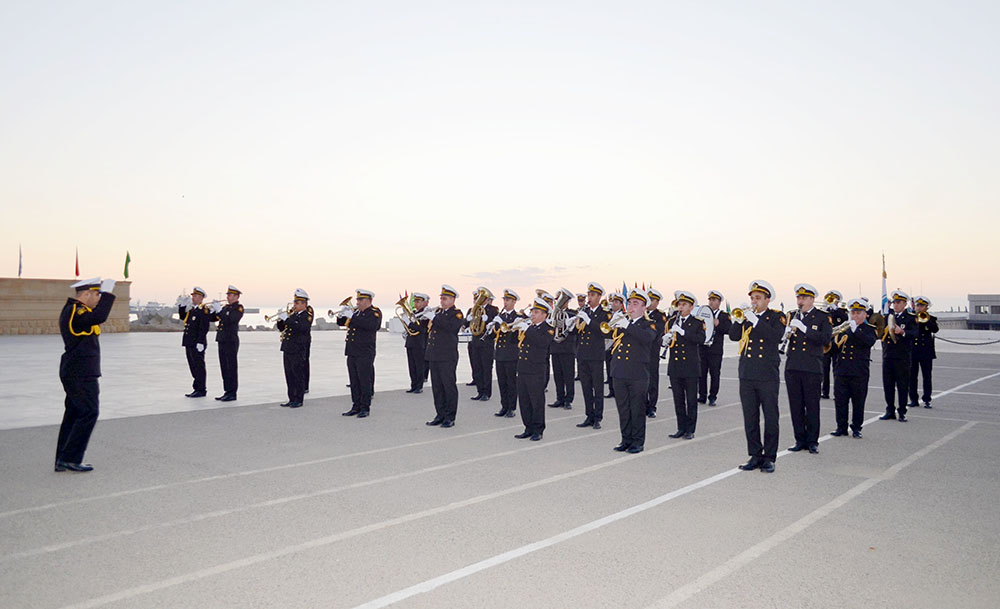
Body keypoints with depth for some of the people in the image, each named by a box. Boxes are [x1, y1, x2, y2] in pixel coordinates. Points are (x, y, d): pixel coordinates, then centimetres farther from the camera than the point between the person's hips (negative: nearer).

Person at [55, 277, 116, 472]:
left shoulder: (73, 309, 14)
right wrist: (107, 293, -25)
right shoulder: (74, 311, -18)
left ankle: (62, 460, 18)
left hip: (76, 373, 11)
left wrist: (105, 293, 11)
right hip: (81, 374, -11)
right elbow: (99, 317, -34)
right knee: (89, 413, -7)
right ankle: (70, 459, -3)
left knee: (73, 414, 13)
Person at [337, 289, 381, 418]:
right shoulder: (356, 311, 16)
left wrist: (352, 316, -22)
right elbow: (341, 323, 20)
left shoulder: (375, 312, -4)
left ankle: (365, 408, 3)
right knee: (354, 382, 10)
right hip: (352, 352, 7)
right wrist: (342, 315, -2)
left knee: (365, 381, -3)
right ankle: (356, 406, 18)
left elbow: (371, 325, -24)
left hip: (365, 353, -7)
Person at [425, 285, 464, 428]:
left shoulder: (457, 314, -3)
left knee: (449, 386, -2)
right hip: (434, 355, 7)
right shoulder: (438, 311, 17)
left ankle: (450, 417, 3)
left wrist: (434, 317, -22)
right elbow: (430, 328, 17)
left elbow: (451, 326, -22)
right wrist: (426, 315, 0)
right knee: (437, 387, 10)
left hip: (447, 357, -7)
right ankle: (440, 415, 19)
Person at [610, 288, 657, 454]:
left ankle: (638, 442, 11)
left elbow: (647, 337, -22)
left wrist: (627, 326, -28)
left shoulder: (648, 324, 0)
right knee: (623, 410, 10)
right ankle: (626, 439, 21)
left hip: (638, 375, -4)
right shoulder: (622, 321, 14)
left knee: (637, 410, 1)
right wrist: (612, 326, -9)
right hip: (619, 373, 4)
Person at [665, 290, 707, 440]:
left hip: (691, 368, -4)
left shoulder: (697, 323, -1)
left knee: (691, 400, 2)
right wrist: (665, 340, -12)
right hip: (674, 368, 4)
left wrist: (682, 332, -25)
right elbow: (662, 340, 11)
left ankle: (690, 430, 10)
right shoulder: (671, 321, 12)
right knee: (678, 400, 9)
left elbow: (701, 340, -17)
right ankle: (681, 428, 18)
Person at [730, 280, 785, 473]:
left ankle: (769, 458, 11)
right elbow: (733, 336, -1)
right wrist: (739, 319, -15)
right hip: (747, 376, 4)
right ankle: (755, 456, 16)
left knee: (771, 419, 2)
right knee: (750, 419, 7)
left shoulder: (777, 317, 1)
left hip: (768, 377, -3)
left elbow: (776, 336, -18)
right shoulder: (746, 316, 11)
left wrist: (755, 320, -21)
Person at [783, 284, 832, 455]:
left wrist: (804, 328, -20)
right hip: (792, 368, 4)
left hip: (812, 369, -3)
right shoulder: (792, 316, 13)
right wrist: (787, 333, -13)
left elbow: (825, 339, -13)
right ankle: (800, 440, 16)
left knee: (812, 406, 2)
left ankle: (813, 441, 11)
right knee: (796, 406, 6)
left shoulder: (823, 317, 1)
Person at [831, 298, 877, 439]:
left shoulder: (869, 329, 3)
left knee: (858, 402, 4)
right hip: (841, 371, 3)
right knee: (840, 401, 4)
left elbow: (870, 341, -18)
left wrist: (855, 330, -25)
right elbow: (834, 345, 17)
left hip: (859, 372, -3)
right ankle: (841, 427, 14)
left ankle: (856, 428, 16)